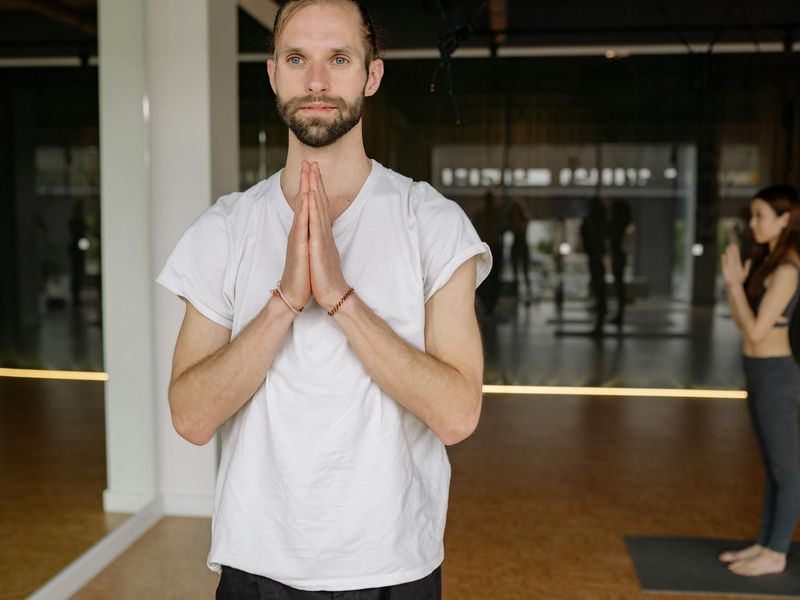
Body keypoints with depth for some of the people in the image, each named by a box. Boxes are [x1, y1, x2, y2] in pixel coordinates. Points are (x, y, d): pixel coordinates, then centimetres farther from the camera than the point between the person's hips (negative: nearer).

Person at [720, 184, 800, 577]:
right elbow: (741, 321, 12)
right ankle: (765, 545, 27)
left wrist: (735, 282, -17)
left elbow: (756, 331, -22)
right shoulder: (766, 260, 9)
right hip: (760, 373, 10)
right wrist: (735, 280, 0)